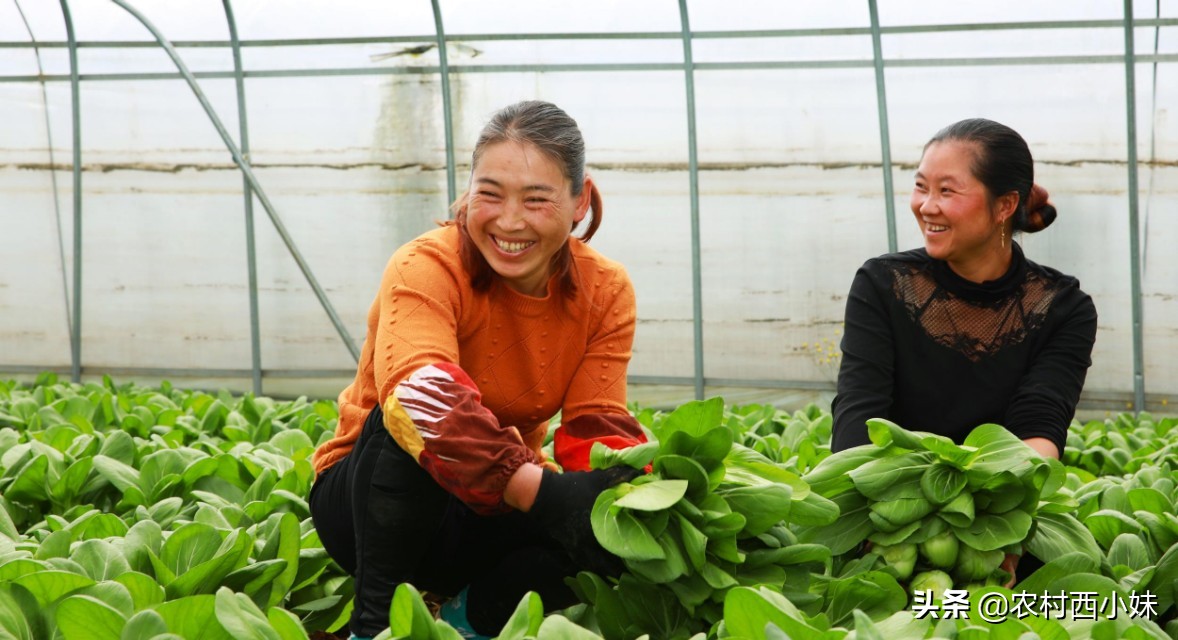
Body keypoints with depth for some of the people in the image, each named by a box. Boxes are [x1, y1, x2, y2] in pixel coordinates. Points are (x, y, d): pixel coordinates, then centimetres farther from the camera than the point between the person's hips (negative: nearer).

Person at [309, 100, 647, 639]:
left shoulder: (605, 293, -6)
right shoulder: (428, 268, -22)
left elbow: (595, 428, -11)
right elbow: (420, 392, -41)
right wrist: (543, 492, -53)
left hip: (498, 509, 4)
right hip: (374, 498, -4)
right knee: (413, 414, -35)